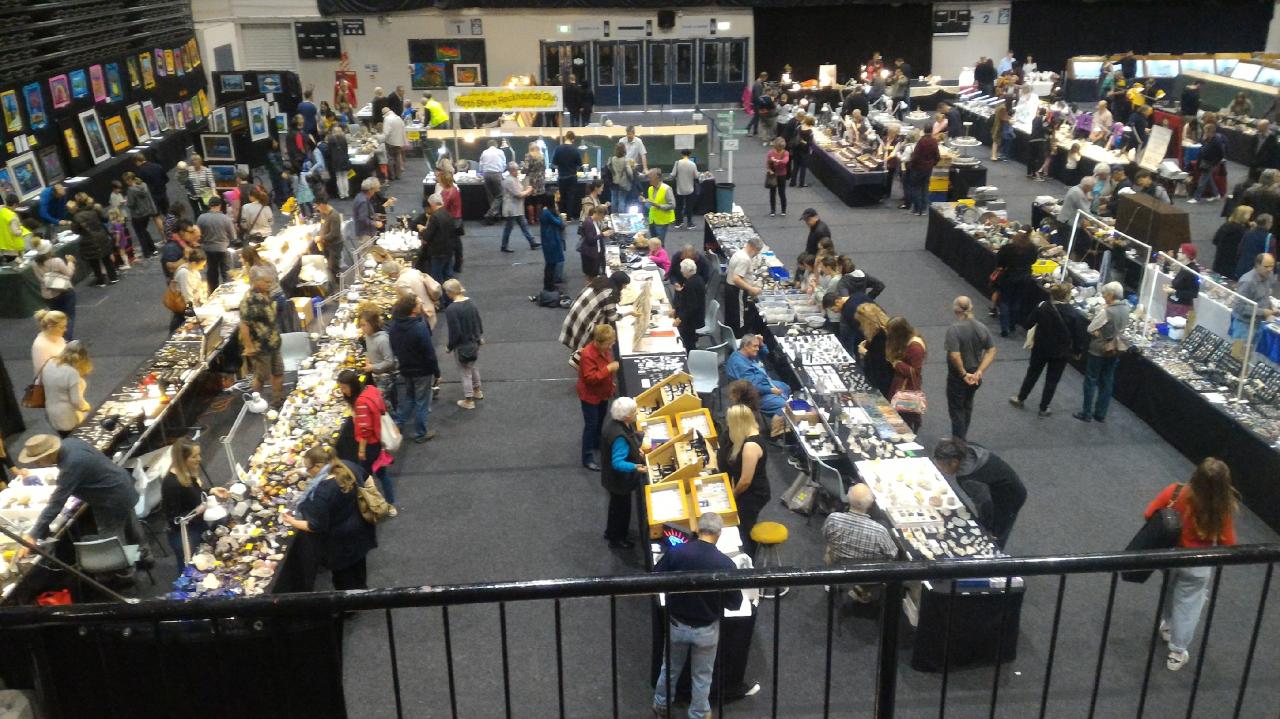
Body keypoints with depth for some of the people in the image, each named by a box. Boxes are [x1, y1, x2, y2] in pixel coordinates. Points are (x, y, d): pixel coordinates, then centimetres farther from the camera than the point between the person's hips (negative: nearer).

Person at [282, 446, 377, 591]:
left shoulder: (322, 491, -35)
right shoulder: (349, 467, -13)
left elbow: (317, 527, -26)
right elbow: (365, 479, 9)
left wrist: (293, 522, -11)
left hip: (342, 541, -8)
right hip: (360, 530, 8)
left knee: (344, 580, 18)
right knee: (357, 568, 32)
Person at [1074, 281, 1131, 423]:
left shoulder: (1106, 311, -25)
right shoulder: (1126, 309, -3)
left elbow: (1091, 329, -18)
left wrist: (1098, 332, -2)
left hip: (1099, 350, -7)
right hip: (1115, 350, 7)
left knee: (1091, 381, 7)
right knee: (1107, 382, 14)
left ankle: (1087, 414, 12)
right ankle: (1101, 414, 21)